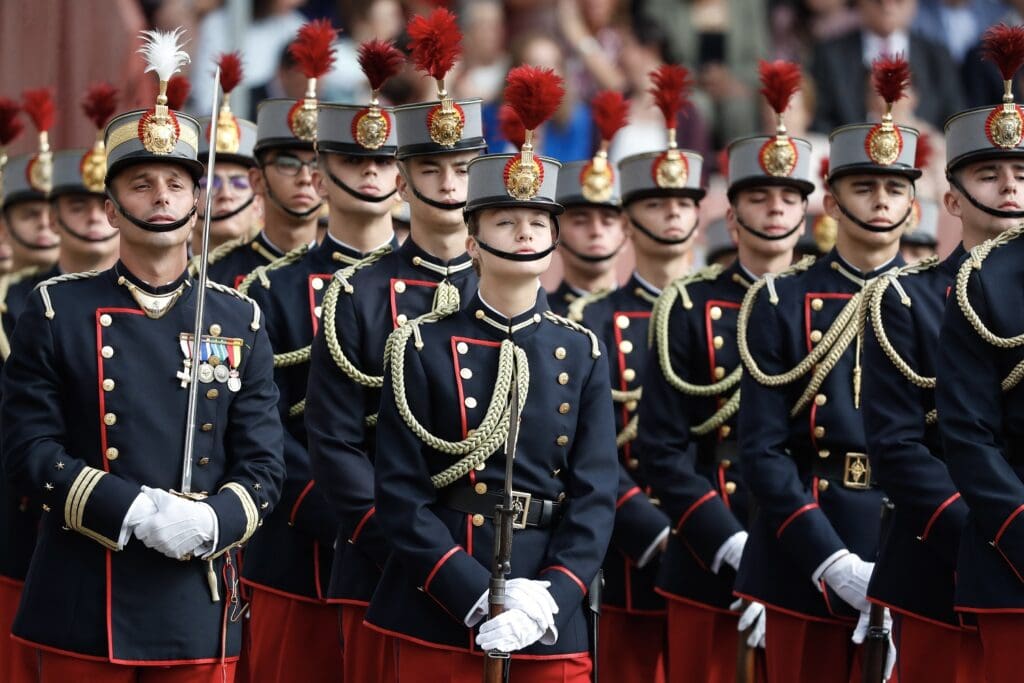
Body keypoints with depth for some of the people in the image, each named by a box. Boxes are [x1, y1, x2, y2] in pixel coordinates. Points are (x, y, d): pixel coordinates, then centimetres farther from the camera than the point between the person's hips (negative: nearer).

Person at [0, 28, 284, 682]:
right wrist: (136, 512, -17)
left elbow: (263, 467, 6)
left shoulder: (239, 321, 9)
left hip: (197, 605, 2)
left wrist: (210, 521, -15)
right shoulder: (57, 310, 2)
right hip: (82, 606, -2)